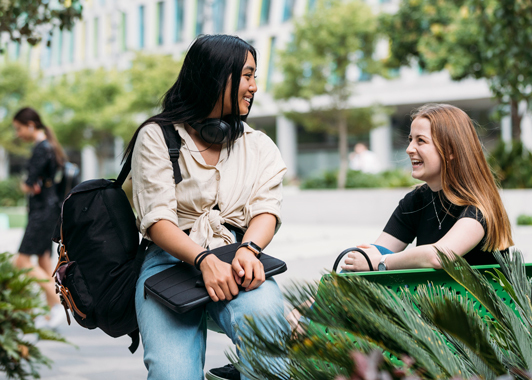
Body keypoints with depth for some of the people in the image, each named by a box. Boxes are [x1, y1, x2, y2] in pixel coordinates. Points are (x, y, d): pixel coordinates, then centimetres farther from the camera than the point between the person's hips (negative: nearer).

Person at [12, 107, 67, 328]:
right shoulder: (49, 146, 15)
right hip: (48, 210, 10)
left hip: (42, 211, -10)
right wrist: (33, 186, 0)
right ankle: (53, 315, 12)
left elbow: (31, 183, -21)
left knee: (22, 262, -9)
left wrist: (27, 185, 0)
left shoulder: (41, 148, -16)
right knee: (44, 263, 11)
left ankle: (58, 304, -10)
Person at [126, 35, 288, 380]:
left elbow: (266, 209, 5)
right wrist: (205, 260, -23)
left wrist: (248, 249, -19)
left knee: (265, 314, -34)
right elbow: (157, 220, -4)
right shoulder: (157, 137, 6)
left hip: (236, 261, 3)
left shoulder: (260, 146, 18)